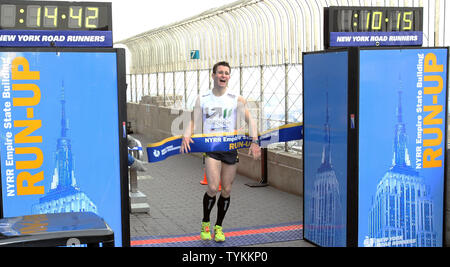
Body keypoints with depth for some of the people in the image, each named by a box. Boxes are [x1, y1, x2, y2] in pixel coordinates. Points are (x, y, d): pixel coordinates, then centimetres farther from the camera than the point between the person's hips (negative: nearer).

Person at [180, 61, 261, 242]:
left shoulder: (237, 100, 3)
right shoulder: (202, 100, 6)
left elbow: (250, 120, -5)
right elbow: (193, 122, 3)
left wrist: (254, 142, -20)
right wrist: (186, 136, -18)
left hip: (231, 147, 1)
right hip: (210, 146, -1)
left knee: (226, 190, 6)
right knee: (213, 188, -15)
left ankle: (219, 227, 24)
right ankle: (205, 223, 10)